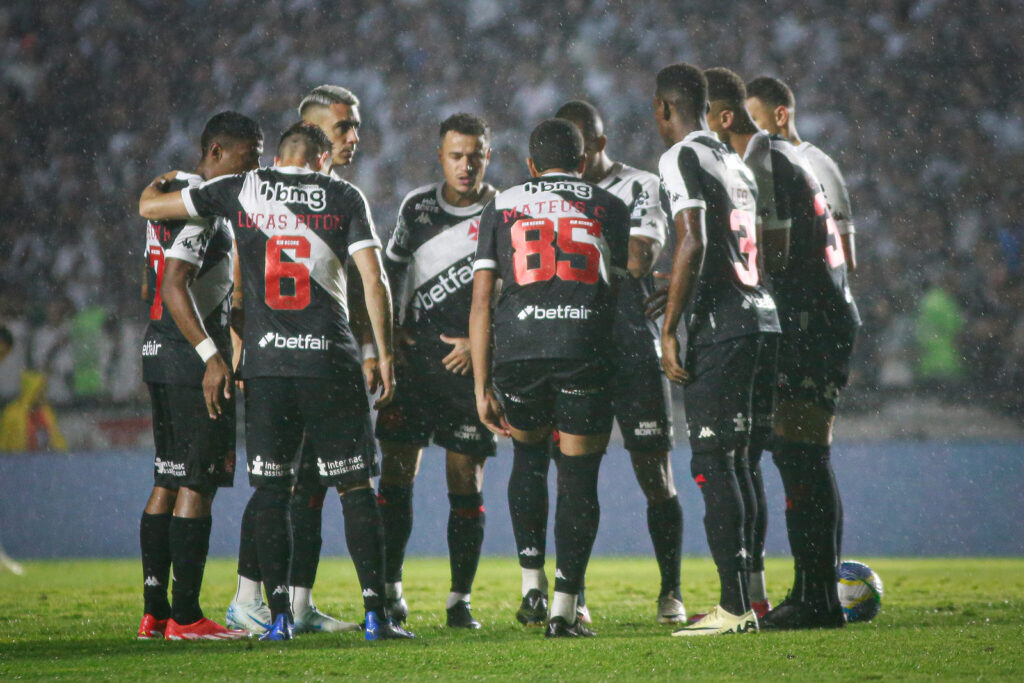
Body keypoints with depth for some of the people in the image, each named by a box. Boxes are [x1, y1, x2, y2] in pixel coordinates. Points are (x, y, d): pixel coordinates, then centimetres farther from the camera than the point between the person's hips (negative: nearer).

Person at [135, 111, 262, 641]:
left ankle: (155, 611, 12)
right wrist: (212, 356, -27)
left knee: (168, 482, 11)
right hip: (191, 358, -10)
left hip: (160, 353, 10)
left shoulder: (167, 195, 17)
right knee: (197, 484, -7)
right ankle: (185, 615, -7)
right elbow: (174, 289, -23)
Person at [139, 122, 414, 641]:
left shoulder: (241, 191, 7)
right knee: (355, 487, 4)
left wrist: (159, 182, 37)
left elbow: (149, 207, 14)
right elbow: (374, 280, -3)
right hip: (330, 362, -1)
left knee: (270, 489, 8)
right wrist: (385, 356, 2)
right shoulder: (343, 197, 5)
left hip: (265, 362, 1)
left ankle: (279, 616, 2)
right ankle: (375, 613, -2)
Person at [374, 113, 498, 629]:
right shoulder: (416, 207, 9)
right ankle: (390, 587, 7)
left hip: (470, 366, -2)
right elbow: (391, 272, 20)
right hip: (413, 356, 2)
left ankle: (460, 599, 6)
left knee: (466, 483, -1)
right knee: (396, 474, -2)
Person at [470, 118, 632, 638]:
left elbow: (481, 301, 11)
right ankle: (564, 604, -2)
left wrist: (482, 387, 11)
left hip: (517, 349, 1)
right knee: (578, 479, 6)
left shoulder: (501, 207, 16)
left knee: (528, 454, 26)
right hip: (585, 347, -1)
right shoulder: (608, 207, 16)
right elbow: (626, 284, 14)